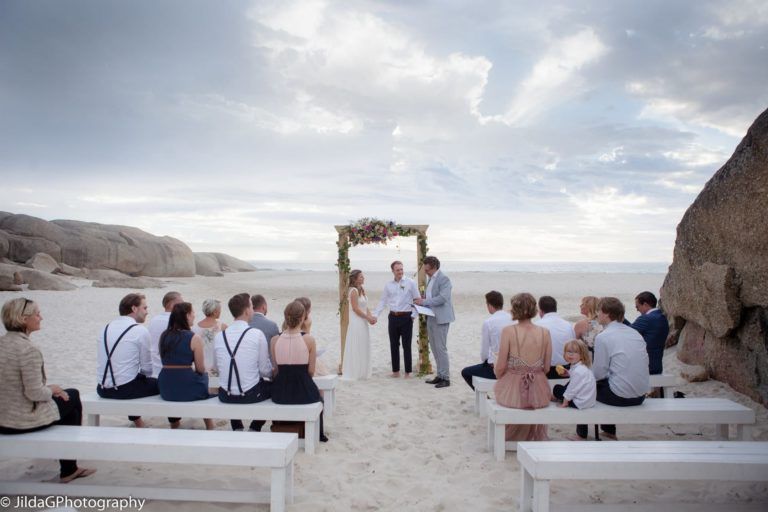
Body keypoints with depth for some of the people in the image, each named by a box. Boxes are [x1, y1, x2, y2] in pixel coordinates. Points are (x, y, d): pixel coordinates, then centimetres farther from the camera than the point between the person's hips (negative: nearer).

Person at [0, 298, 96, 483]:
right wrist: (52, 389, -4)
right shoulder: (29, 350, -25)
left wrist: (49, 389, 10)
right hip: (24, 421, -8)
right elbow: (35, 393, -24)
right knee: (72, 397, 18)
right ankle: (68, 468, 32)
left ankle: (69, 468, 35)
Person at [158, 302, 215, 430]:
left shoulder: (164, 336, 6)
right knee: (204, 376, 27)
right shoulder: (194, 338, -11)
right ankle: (209, 427, 36)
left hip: (165, 390, 5)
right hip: (187, 389, -5)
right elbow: (201, 369, -7)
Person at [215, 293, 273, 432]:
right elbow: (265, 370, -8)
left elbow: (218, 367, 9)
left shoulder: (219, 336, -1)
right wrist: (274, 373, 15)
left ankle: (237, 428, 33)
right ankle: (255, 428, 22)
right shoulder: (257, 334, -12)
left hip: (225, 396, 4)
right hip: (251, 395, -4)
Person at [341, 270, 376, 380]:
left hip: (363, 322, 9)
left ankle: (362, 372, 23)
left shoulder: (362, 290, 12)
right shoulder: (354, 291, -15)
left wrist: (371, 316, -3)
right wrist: (368, 318, -14)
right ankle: (354, 372, 8)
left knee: (363, 348, 14)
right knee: (356, 348, -2)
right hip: (356, 322, -9)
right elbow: (355, 308, -18)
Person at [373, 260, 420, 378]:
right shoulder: (388, 285, 8)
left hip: (406, 317, -4)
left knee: (406, 345, 1)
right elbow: (383, 301, 11)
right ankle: (395, 371, 18)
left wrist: (414, 315, -9)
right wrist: (375, 315, 2)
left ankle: (408, 372, 10)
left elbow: (417, 300, -1)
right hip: (393, 318, 4)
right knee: (394, 345, 8)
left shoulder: (410, 283, -2)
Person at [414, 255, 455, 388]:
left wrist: (424, 301, -21)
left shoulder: (443, 279, -13)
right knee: (434, 348, 13)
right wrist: (421, 301, 5)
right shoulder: (431, 279, 15)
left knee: (441, 348, -6)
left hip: (440, 319, -9)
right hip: (431, 318, 9)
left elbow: (443, 298, -24)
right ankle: (440, 375, 22)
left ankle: (446, 378, 2)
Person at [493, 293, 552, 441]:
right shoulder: (544, 332, -4)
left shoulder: (508, 331, -12)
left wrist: (499, 376, 12)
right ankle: (537, 438, 47)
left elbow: (500, 367, -10)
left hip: (513, 390, -2)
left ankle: (512, 437, 41)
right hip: (539, 391, 3)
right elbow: (546, 367, 2)